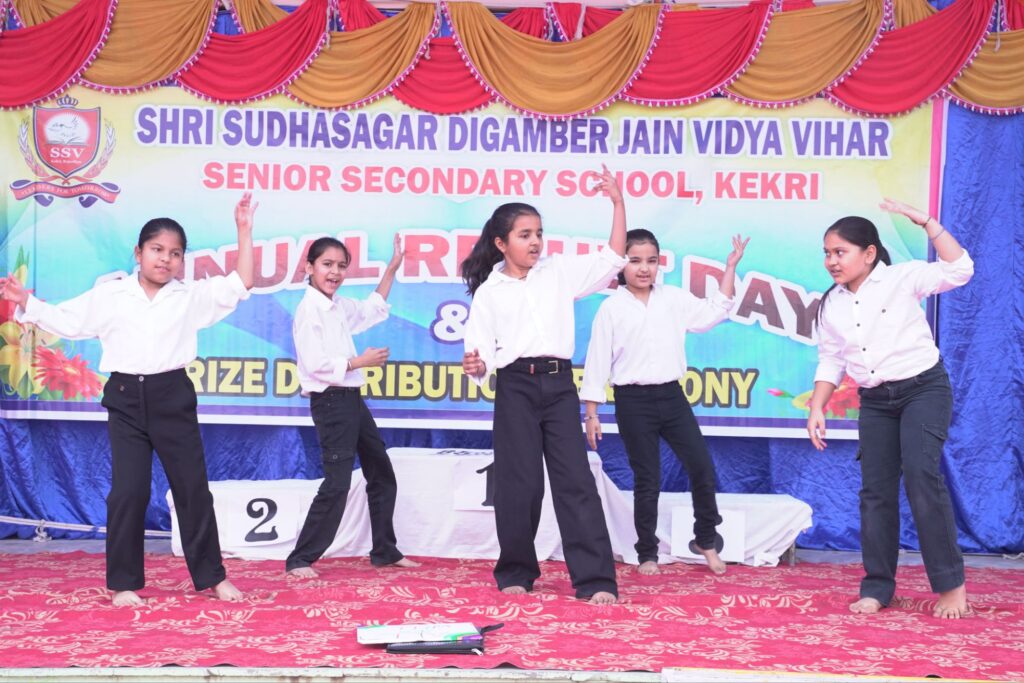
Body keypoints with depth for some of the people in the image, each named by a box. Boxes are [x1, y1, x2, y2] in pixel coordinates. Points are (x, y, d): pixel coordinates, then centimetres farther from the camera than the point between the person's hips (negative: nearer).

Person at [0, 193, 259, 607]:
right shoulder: (108, 296, 3)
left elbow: (241, 285, 0)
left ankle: (212, 576, 16)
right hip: (125, 399, 0)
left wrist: (244, 231, -4)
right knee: (128, 491, -1)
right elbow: (66, 321, 7)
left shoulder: (191, 297, 4)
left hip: (173, 398, 0)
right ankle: (124, 582, 11)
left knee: (193, 488, 5)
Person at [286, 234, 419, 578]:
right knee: (337, 484, -12)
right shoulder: (309, 309, -13)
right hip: (330, 401, -9)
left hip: (351, 399, 9)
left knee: (382, 475, 15)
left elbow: (373, 308, 32)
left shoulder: (340, 306, 11)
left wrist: (391, 270, 28)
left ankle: (385, 550, 27)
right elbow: (315, 363, -21)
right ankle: (300, 559, -4)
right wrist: (361, 362, -15)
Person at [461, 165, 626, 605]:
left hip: (559, 385, 2)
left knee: (575, 478, -3)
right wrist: (475, 366, -22)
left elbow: (612, 260, 7)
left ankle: (596, 579, -5)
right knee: (519, 482, 1)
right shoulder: (489, 292, 5)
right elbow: (482, 354, 2)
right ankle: (516, 573, 17)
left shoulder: (559, 272, 10)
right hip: (516, 388, -1)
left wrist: (618, 204, 2)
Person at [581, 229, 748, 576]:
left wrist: (730, 266, 11)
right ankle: (647, 554, 17)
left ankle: (706, 541, 21)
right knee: (646, 481, 3)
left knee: (702, 468, 1)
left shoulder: (673, 299, 7)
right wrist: (591, 413, -4)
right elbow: (598, 360, -3)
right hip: (634, 401, -3)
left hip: (671, 395, 4)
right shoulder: (612, 308, -3)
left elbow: (713, 313, 14)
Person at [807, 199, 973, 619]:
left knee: (921, 473, -22)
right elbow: (830, 362, 10)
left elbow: (960, 269, -19)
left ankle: (950, 583, -12)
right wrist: (816, 409, -1)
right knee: (876, 489, 2)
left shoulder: (902, 278, -8)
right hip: (875, 401, 5)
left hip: (924, 388, -5)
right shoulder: (831, 305, 5)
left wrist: (925, 221, -21)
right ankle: (877, 587, 11)